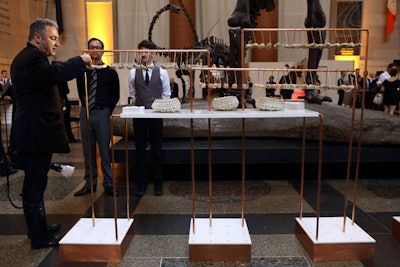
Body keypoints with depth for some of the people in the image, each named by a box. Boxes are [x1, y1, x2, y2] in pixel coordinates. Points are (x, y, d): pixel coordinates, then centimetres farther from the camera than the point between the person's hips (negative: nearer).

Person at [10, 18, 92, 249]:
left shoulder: (25, 57, 19)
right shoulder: (33, 57, -15)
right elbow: (55, 74, -35)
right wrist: (81, 60, -23)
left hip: (31, 133, 11)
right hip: (36, 134, -11)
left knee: (35, 184, 19)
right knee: (35, 186, -1)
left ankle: (39, 228, 35)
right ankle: (40, 238, 12)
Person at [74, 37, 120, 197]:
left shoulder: (110, 73, -1)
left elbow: (115, 95, 5)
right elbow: (81, 91, 16)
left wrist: (107, 110, 1)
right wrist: (86, 106, 9)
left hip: (102, 113, -3)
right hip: (85, 112, 3)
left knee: (104, 149, 1)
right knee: (88, 150, 10)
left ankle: (108, 184, 11)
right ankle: (90, 183, 21)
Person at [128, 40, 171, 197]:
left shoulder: (161, 72, 0)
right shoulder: (133, 73, 3)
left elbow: (166, 94, 6)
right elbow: (132, 93, 12)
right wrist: (140, 105, 6)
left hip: (156, 114, -1)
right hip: (139, 115, 1)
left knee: (157, 150, 6)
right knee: (140, 150, 7)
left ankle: (158, 184, 18)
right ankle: (141, 184, 20)